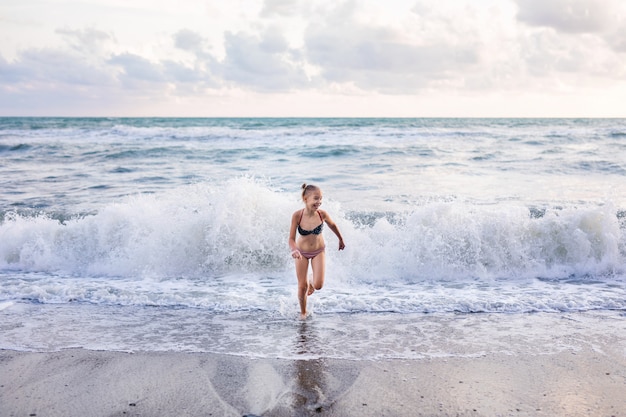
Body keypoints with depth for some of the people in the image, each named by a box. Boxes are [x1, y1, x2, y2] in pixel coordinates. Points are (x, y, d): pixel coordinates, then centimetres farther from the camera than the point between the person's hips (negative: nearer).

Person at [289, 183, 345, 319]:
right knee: (302, 287, 5)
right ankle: (303, 312, 33)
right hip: (302, 252, -1)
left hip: (318, 251, 1)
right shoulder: (297, 215, -26)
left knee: (318, 285, -10)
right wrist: (294, 250, -46)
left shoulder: (322, 214, -23)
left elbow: (333, 225, -1)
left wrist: (341, 240, 14)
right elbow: (291, 238, -25)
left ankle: (311, 282, 30)